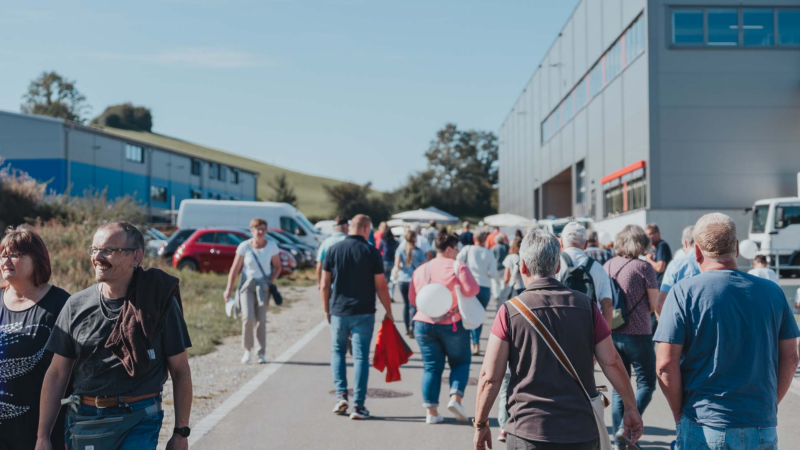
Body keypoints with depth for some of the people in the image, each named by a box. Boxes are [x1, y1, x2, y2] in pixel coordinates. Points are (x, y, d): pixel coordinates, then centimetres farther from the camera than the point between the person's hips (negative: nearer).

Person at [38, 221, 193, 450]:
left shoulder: (159, 302, -6)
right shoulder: (77, 305, 2)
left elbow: (180, 371, -2)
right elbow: (57, 374, 7)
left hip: (139, 422, -3)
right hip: (82, 421, 3)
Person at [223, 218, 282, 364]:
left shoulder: (272, 246, -4)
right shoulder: (244, 246, -7)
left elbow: (277, 267, 7)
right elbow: (235, 269, -3)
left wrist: (271, 282, -8)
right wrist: (229, 289, -2)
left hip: (263, 286, 1)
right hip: (247, 285, -1)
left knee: (261, 320, -4)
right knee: (248, 317, -15)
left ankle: (262, 353, 5)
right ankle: (247, 350, 4)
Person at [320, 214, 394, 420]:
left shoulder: (333, 250, 1)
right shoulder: (372, 252, -5)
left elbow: (325, 285, 2)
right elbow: (381, 287, -5)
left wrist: (327, 310, 14)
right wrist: (389, 312, 6)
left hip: (338, 312, 2)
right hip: (363, 313, -2)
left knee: (337, 351, 18)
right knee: (361, 357, 3)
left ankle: (341, 395, 5)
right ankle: (358, 405, 1)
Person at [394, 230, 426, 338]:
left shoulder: (401, 249, 0)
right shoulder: (418, 251, -4)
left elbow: (397, 264, -10)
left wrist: (400, 270, 9)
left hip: (402, 280, 3)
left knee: (406, 304, 15)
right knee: (413, 305, -3)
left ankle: (407, 329, 19)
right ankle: (411, 326, -22)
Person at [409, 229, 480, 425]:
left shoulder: (420, 270, 8)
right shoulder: (458, 267, -8)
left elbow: (412, 298, 12)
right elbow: (471, 290, -18)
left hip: (423, 324, 4)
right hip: (452, 325, -4)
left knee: (431, 366, 8)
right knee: (460, 362, 14)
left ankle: (431, 411, 5)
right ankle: (455, 397, -5)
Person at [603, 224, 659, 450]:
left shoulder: (607, 266, 3)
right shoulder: (643, 267, -11)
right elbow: (654, 305, -7)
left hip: (612, 333, 5)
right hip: (637, 334, -5)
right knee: (646, 383, 8)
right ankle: (626, 427, -9)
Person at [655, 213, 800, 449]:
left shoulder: (684, 292, -9)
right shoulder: (773, 292, 2)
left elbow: (666, 364, -12)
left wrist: (680, 415, 0)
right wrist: (768, 405, 15)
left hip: (704, 430, -3)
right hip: (764, 430, 3)